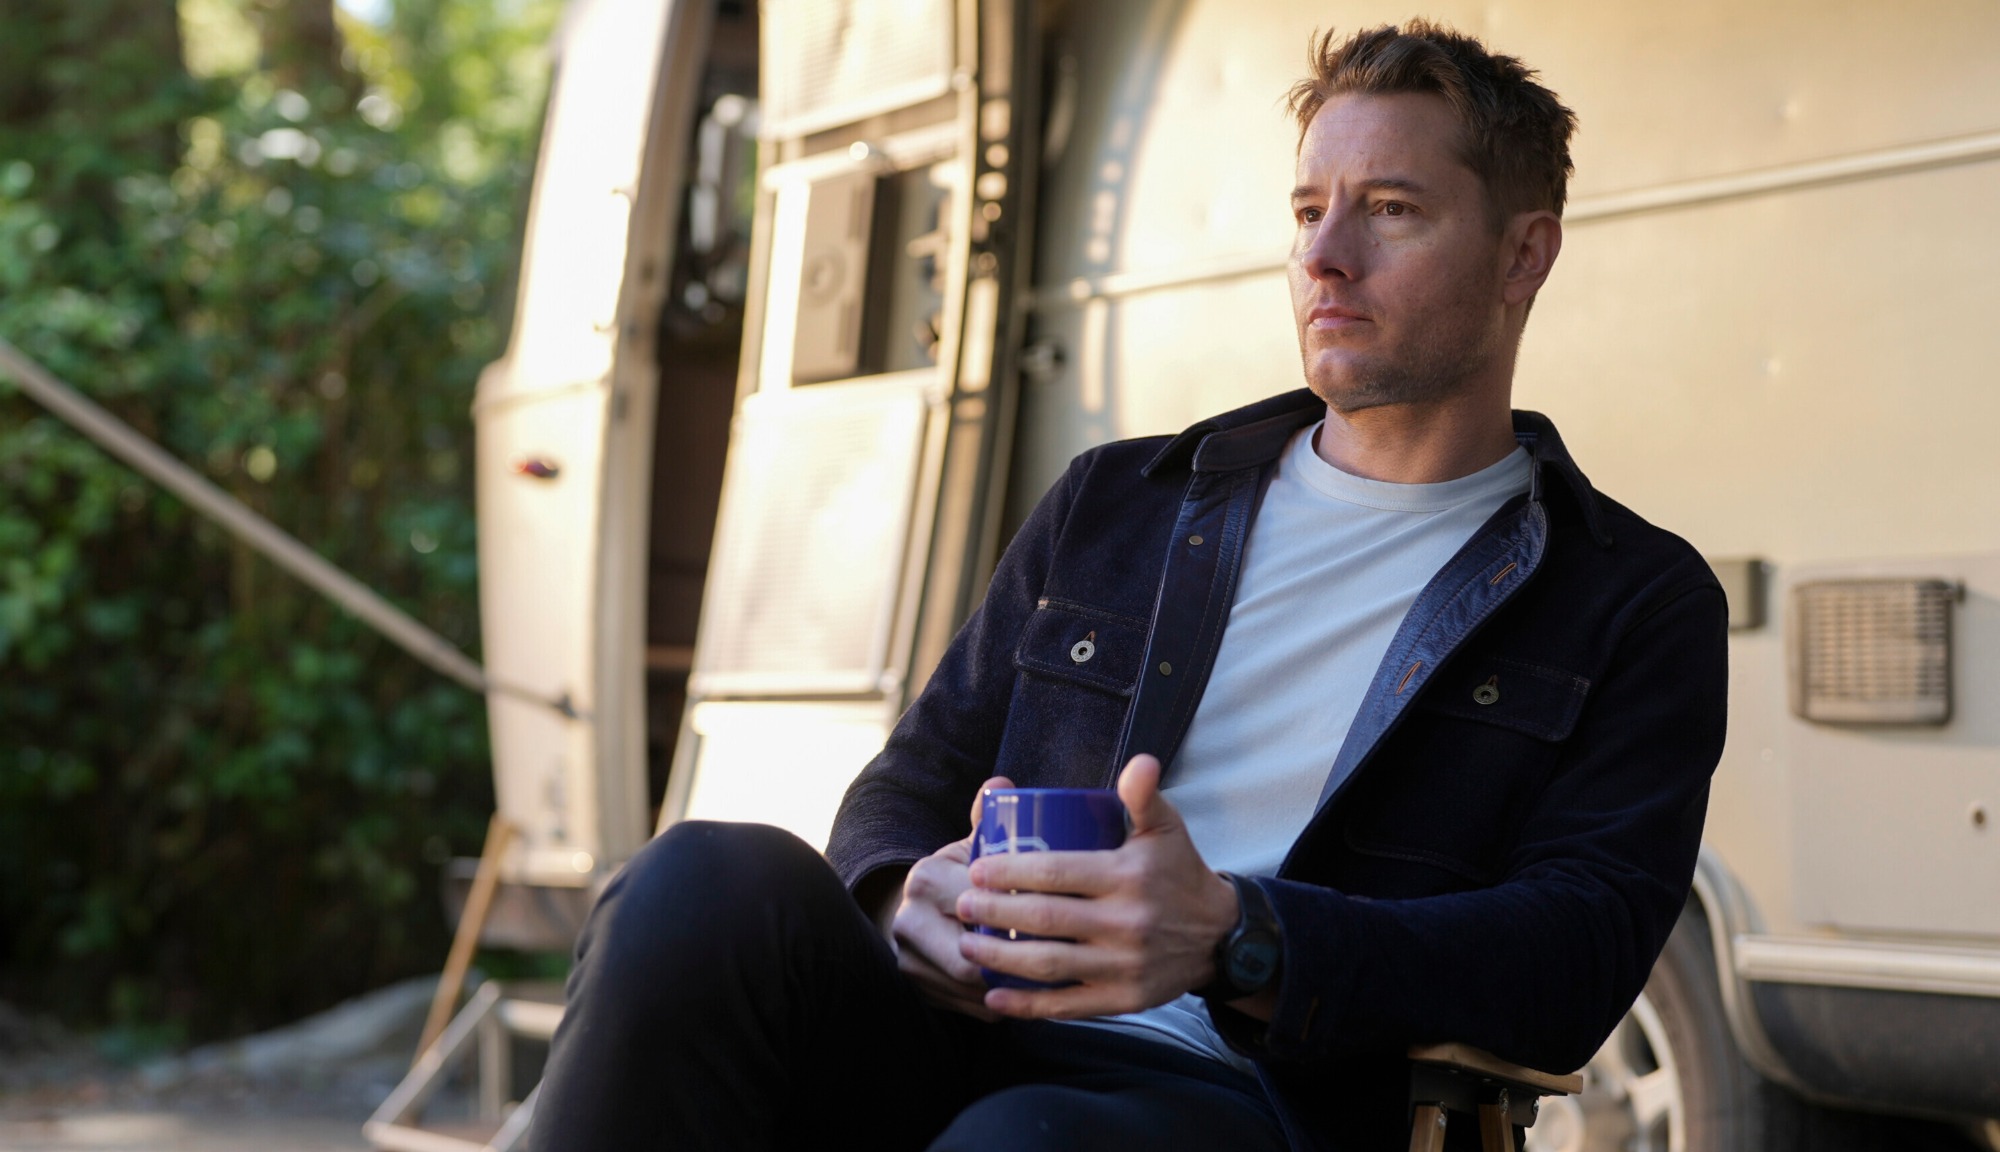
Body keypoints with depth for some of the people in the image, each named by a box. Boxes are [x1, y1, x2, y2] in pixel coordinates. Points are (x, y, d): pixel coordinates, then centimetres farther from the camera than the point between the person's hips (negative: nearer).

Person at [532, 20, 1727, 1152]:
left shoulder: (1638, 603, 10)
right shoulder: (1116, 502, 23)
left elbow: (1581, 958, -4)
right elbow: (911, 784, 22)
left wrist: (1233, 939, -21)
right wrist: (908, 896, -6)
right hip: (957, 1033, 4)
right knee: (703, 885, -30)